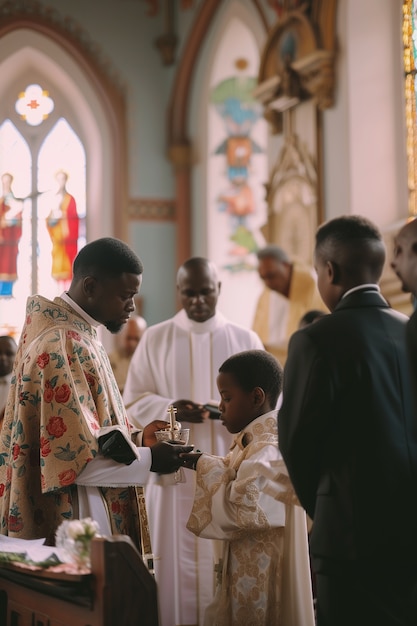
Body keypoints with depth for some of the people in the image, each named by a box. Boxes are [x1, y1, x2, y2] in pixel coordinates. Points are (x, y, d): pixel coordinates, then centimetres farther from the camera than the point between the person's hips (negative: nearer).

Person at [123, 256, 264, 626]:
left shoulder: (246, 340, 5)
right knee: (178, 560, 1)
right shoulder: (155, 339, 5)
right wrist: (170, 408, -16)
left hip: (229, 470, 0)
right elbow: (133, 401, 3)